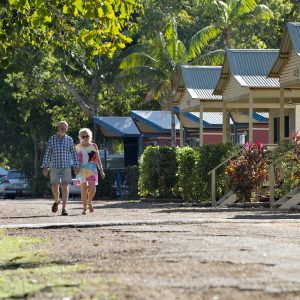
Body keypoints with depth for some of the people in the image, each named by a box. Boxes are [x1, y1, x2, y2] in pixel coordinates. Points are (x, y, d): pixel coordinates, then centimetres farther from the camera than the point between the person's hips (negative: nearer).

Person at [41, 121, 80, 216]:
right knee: (55, 187, -3)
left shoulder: (69, 139, 3)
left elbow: (73, 153, 6)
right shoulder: (52, 139, 1)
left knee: (65, 186, -9)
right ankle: (56, 201, 30)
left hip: (66, 166, 0)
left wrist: (76, 166, 1)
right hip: (55, 166, 0)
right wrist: (45, 167, -4)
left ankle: (64, 209, -7)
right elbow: (47, 154, 1)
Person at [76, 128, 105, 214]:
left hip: (92, 169, 1)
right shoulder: (78, 147, 6)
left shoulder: (93, 146, 7)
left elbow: (98, 159, 9)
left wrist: (101, 170, 4)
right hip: (81, 170, -1)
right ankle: (84, 208, -1)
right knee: (83, 189, -7)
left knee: (92, 189, -5)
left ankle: (89, 202, 24)